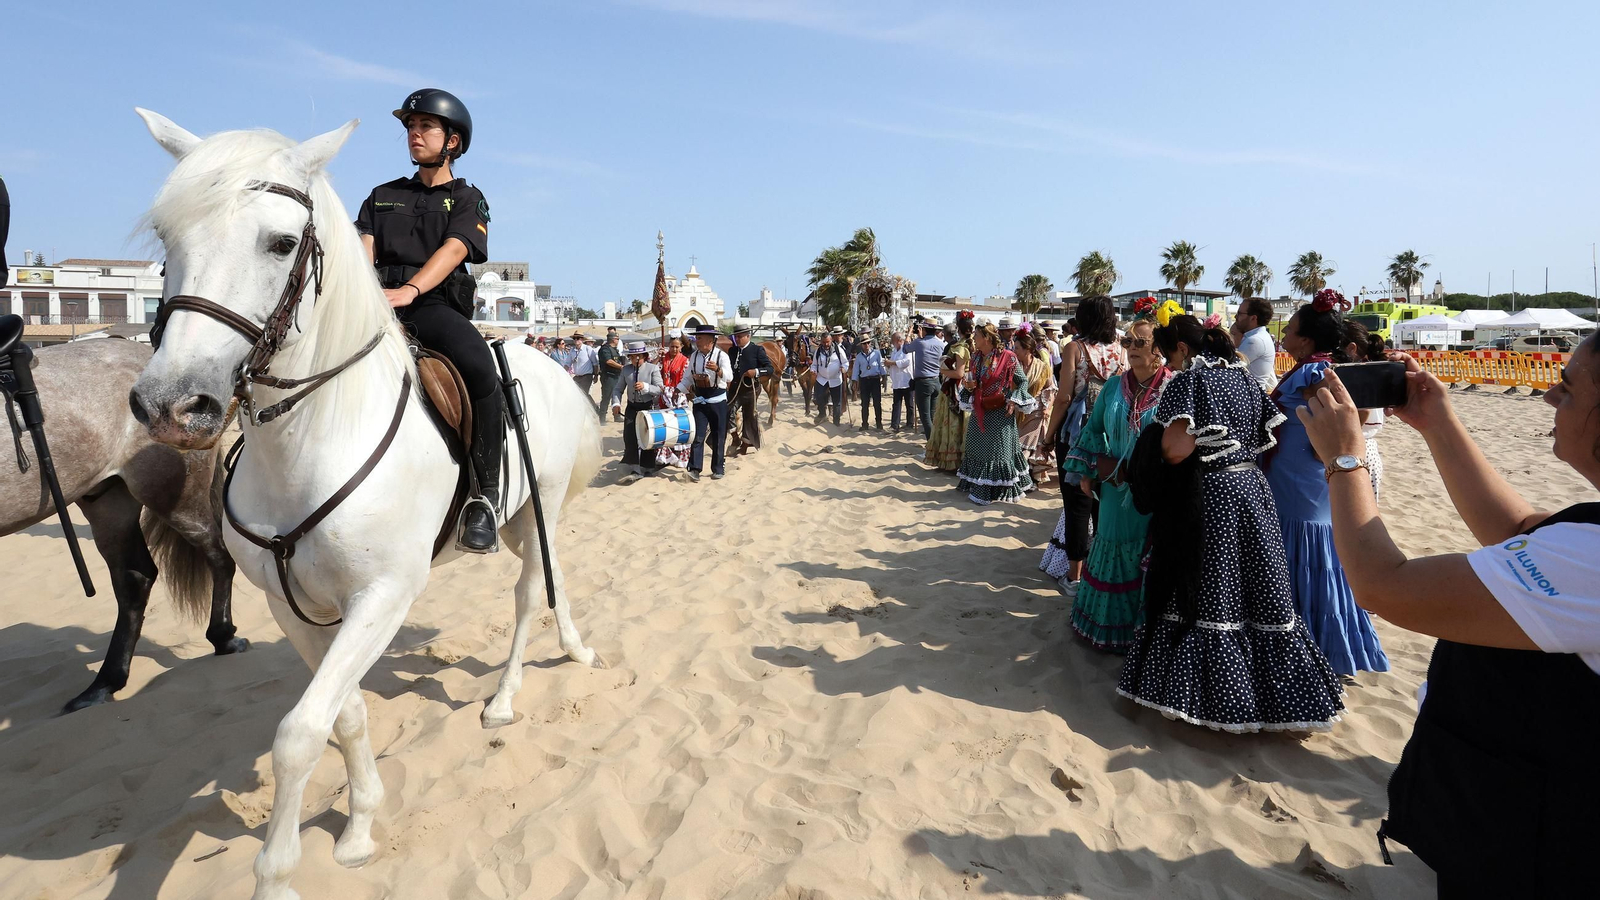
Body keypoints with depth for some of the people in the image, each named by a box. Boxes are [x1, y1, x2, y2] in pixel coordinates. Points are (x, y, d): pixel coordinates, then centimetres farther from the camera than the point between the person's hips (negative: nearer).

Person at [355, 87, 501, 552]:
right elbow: (364, 248, 10)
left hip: (437, 307, -4)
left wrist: (410, 290, -25)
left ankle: (485, 496, -28)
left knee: (480, 368, -36)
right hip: (378, 303, 4)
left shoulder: (468, 199, 14)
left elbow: (453, 249, -6)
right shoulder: (383, 195, 26)